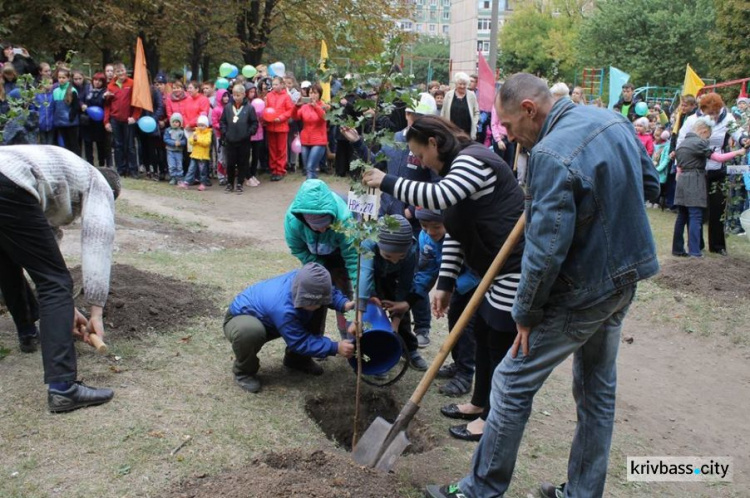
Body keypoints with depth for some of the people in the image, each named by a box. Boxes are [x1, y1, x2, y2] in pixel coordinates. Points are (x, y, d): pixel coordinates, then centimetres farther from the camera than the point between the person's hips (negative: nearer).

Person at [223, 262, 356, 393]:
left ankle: (296, 359, 12)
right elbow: (301, 342, -32)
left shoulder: (303, 279, -23)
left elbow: (330, 292, -3)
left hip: (270, 319, 7)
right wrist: (335, 348, -38)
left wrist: (345, 304, -24)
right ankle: (244, 372, -10)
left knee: (317, 310, -6)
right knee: (250, 331, -44)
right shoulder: (283, 308, -44)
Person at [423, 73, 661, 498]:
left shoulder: (551, 155, -24)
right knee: (598, 389, 19)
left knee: (512, 384, 3)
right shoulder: (615, 120, 2)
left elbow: (546, 251, -26)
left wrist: (527, 314, -14)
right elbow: (651, 187, 14)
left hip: (582, 293, -9)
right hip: (626, 278, 9)